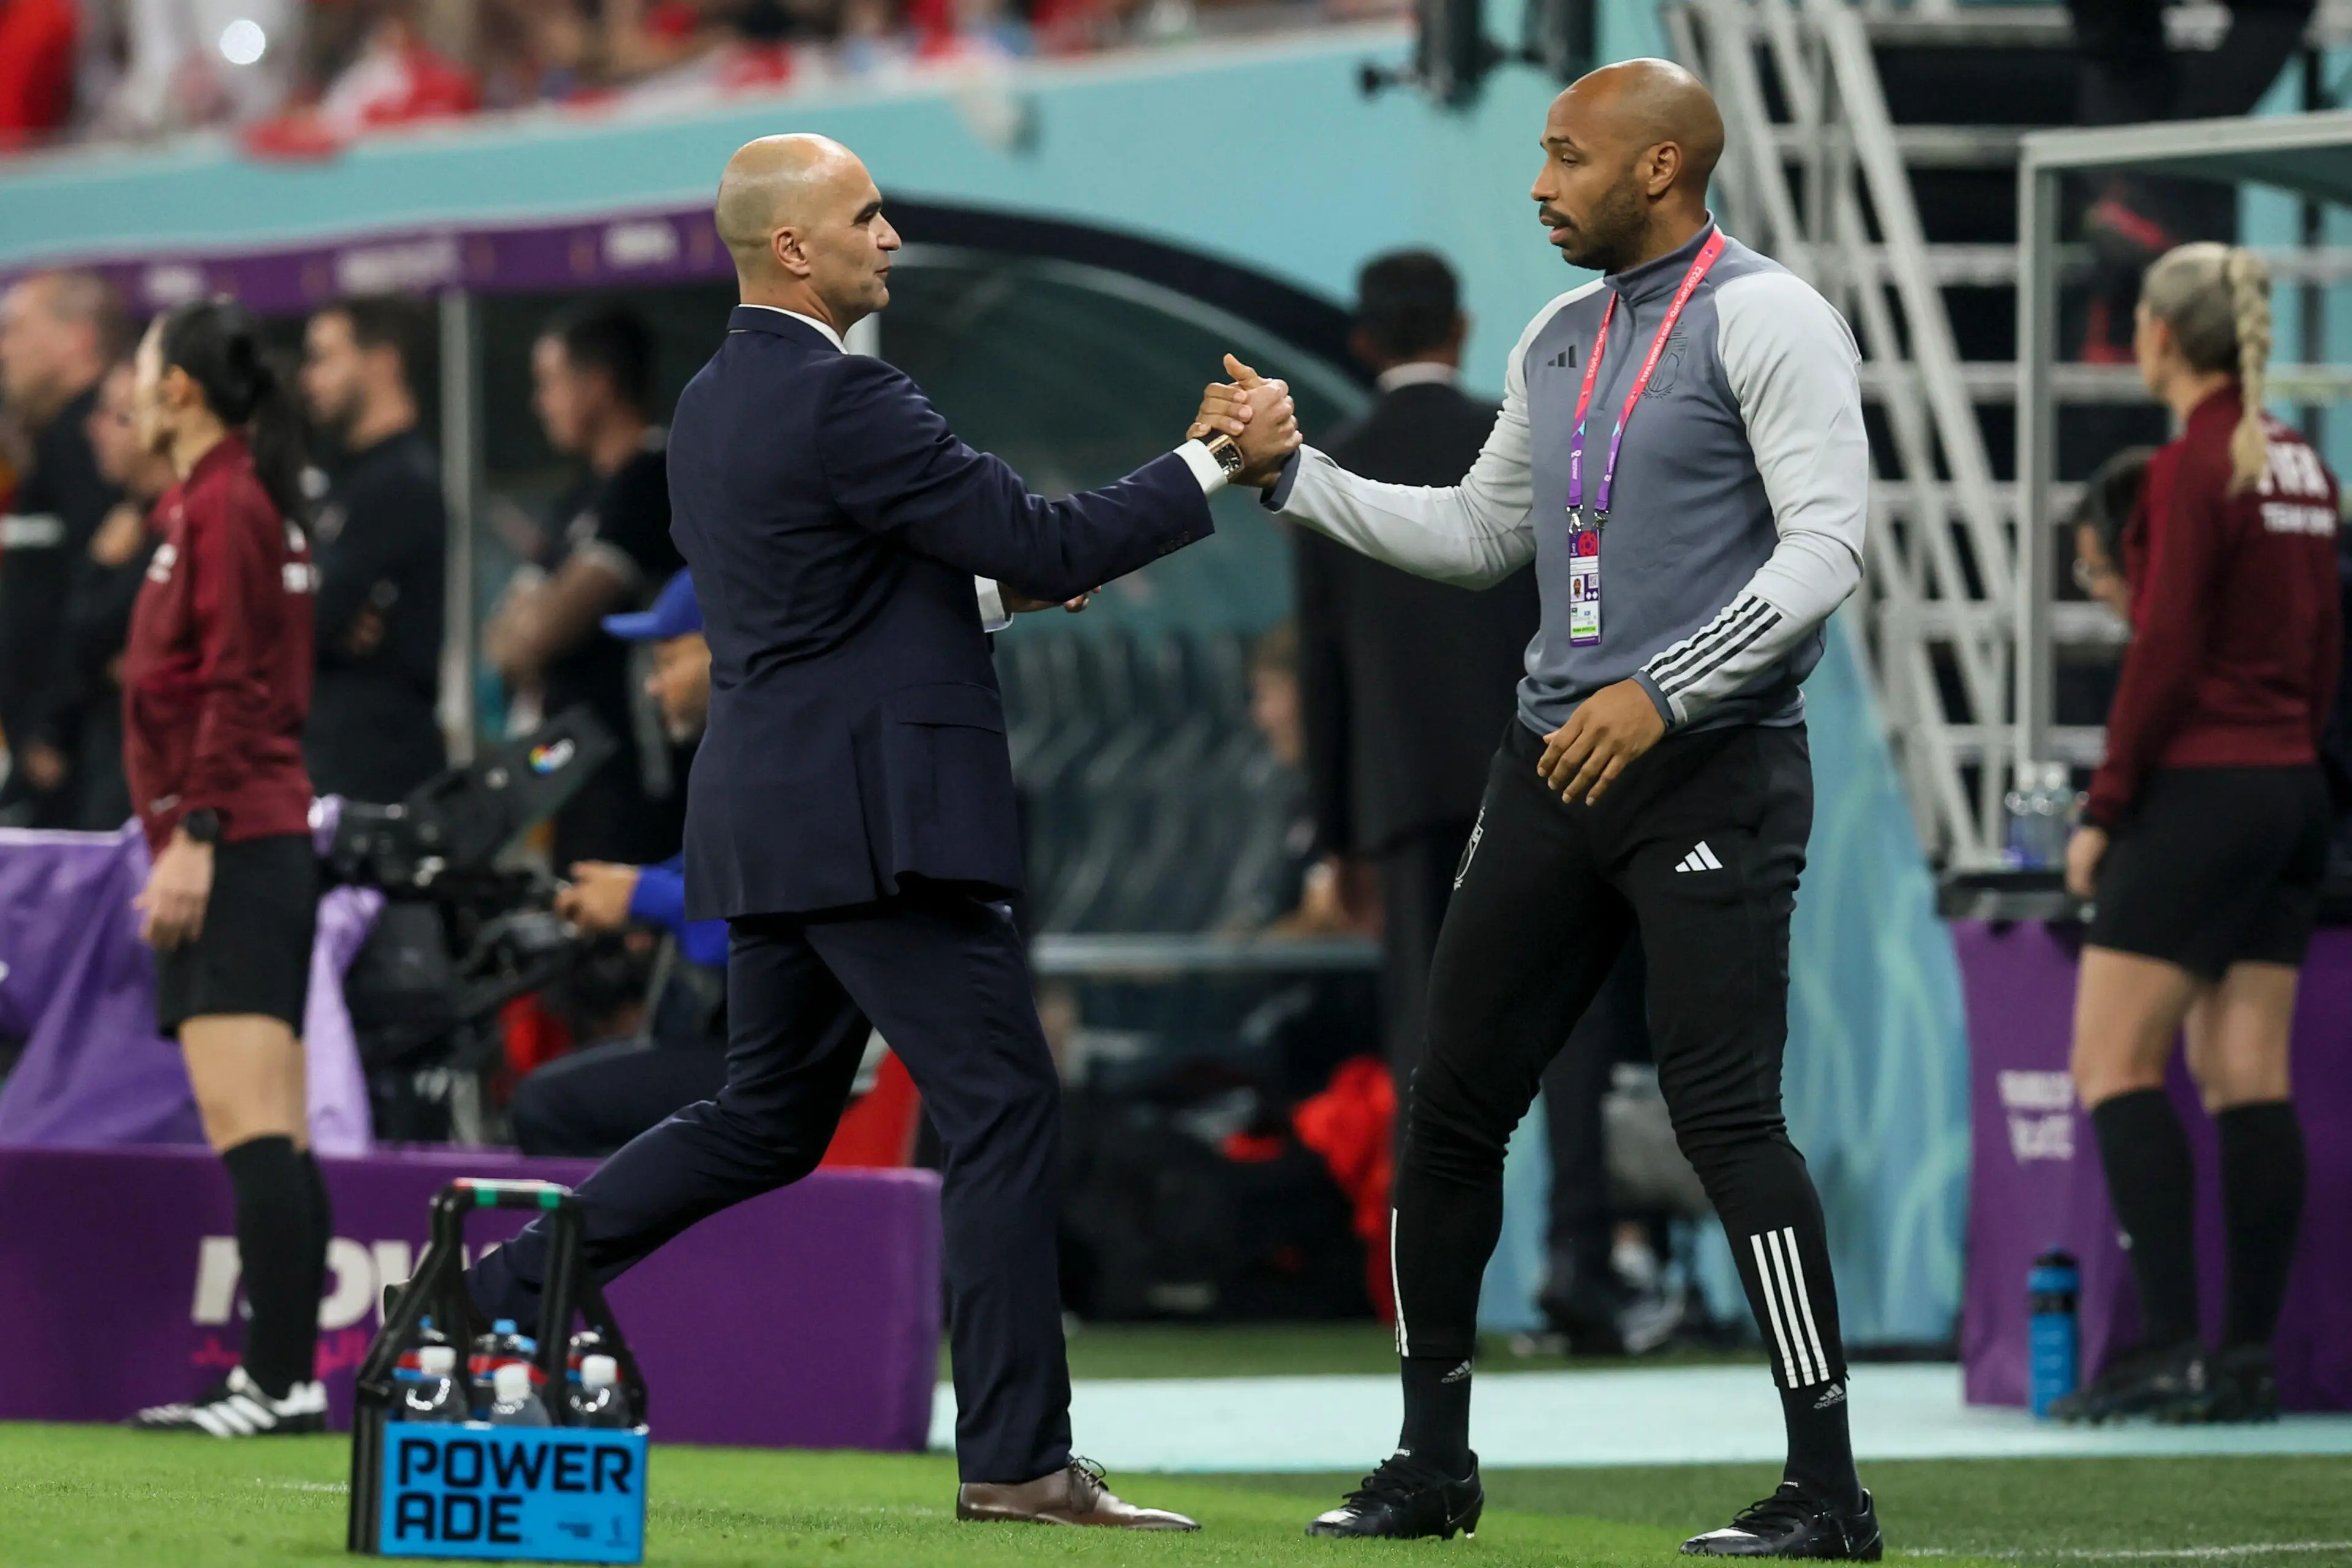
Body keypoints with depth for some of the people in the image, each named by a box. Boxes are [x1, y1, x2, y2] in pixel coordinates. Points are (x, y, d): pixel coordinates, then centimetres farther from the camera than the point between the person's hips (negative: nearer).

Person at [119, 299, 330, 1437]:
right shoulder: (250, 501, 20)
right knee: (271, 1135, 8)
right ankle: (282, 1376, 8)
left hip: (232, 843, -11)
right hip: (262, 840, 11)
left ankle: (279, 1381, -21)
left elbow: (234, 689, -17)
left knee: (246, 1123, -15)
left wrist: (192, 835, -20)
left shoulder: (219, 505, -9)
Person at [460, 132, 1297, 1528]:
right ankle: (1019, 1457, -6)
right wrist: (1222, 461, -10)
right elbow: (1045, 545, -17)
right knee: (1007, 1110, -5)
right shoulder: (842, 401, -15)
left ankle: (495, 1293, 16)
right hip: (874, 821, -10)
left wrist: (998, 587, 17)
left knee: (767, 1121, 19)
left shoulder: (714, 403, 15)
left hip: (777, 820, 10)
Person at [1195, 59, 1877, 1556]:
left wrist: (1662, 693, -23)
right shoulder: (1560, 338, 15)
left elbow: (1826, 545, -17)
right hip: (1555, 763, 8)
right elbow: (1479, 535, 25)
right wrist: (1292, 474, 17)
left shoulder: (1764, 319, -9)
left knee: (1725, 1110, -14)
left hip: (1710, 771, -8)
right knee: (1453, 1101, 8)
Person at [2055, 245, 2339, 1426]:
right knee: (2250, 1076, 6)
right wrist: (2294, 755, 19)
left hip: (2202, 790, -8)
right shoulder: (2300, 465, 12)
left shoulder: (2192, 468, -12)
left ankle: (2169, 1341, -13)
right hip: (2292, 789, 8)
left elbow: (2165, 654, -15)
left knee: (2115, 1064, -5)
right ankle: (2249, 1357, 3)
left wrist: (2105, 807, -11)